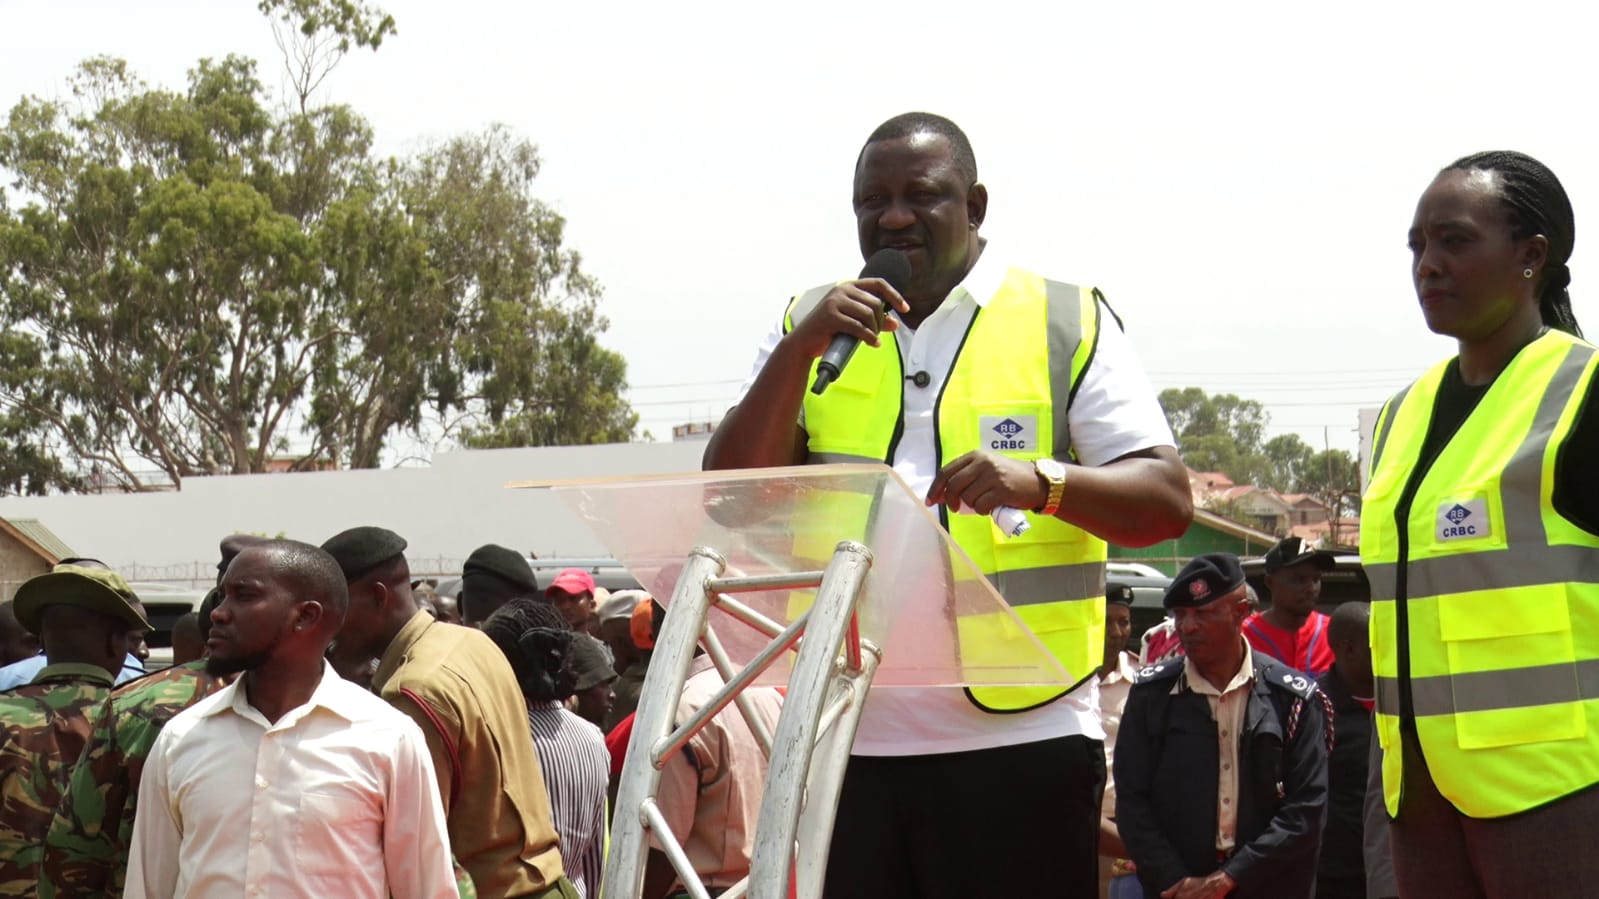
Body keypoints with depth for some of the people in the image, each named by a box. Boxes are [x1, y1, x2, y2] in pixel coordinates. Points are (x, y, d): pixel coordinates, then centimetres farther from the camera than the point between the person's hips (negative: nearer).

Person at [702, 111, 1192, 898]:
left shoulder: (1067, 323, 5)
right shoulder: (810, 328, 14)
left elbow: (1167, 501, -2)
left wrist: (1041, 481, -21)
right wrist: (800, 348, -8)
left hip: (1019, 739, -3)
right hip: (850, 740, 3)